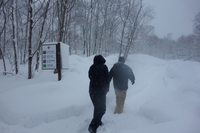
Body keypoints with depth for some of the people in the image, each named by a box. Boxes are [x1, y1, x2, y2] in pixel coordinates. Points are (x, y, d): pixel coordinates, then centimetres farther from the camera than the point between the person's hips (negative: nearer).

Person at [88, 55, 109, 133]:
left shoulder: (92, 67, 1)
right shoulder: (104, 67, -9)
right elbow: (107, 79, -4)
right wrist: (107, 88, 9)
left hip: (92, 90, 5)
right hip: (101, 90, -5)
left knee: (97, 107, 22)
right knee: (102, 109, 3)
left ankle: (97, 122, 34)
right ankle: (93, 127, -6)